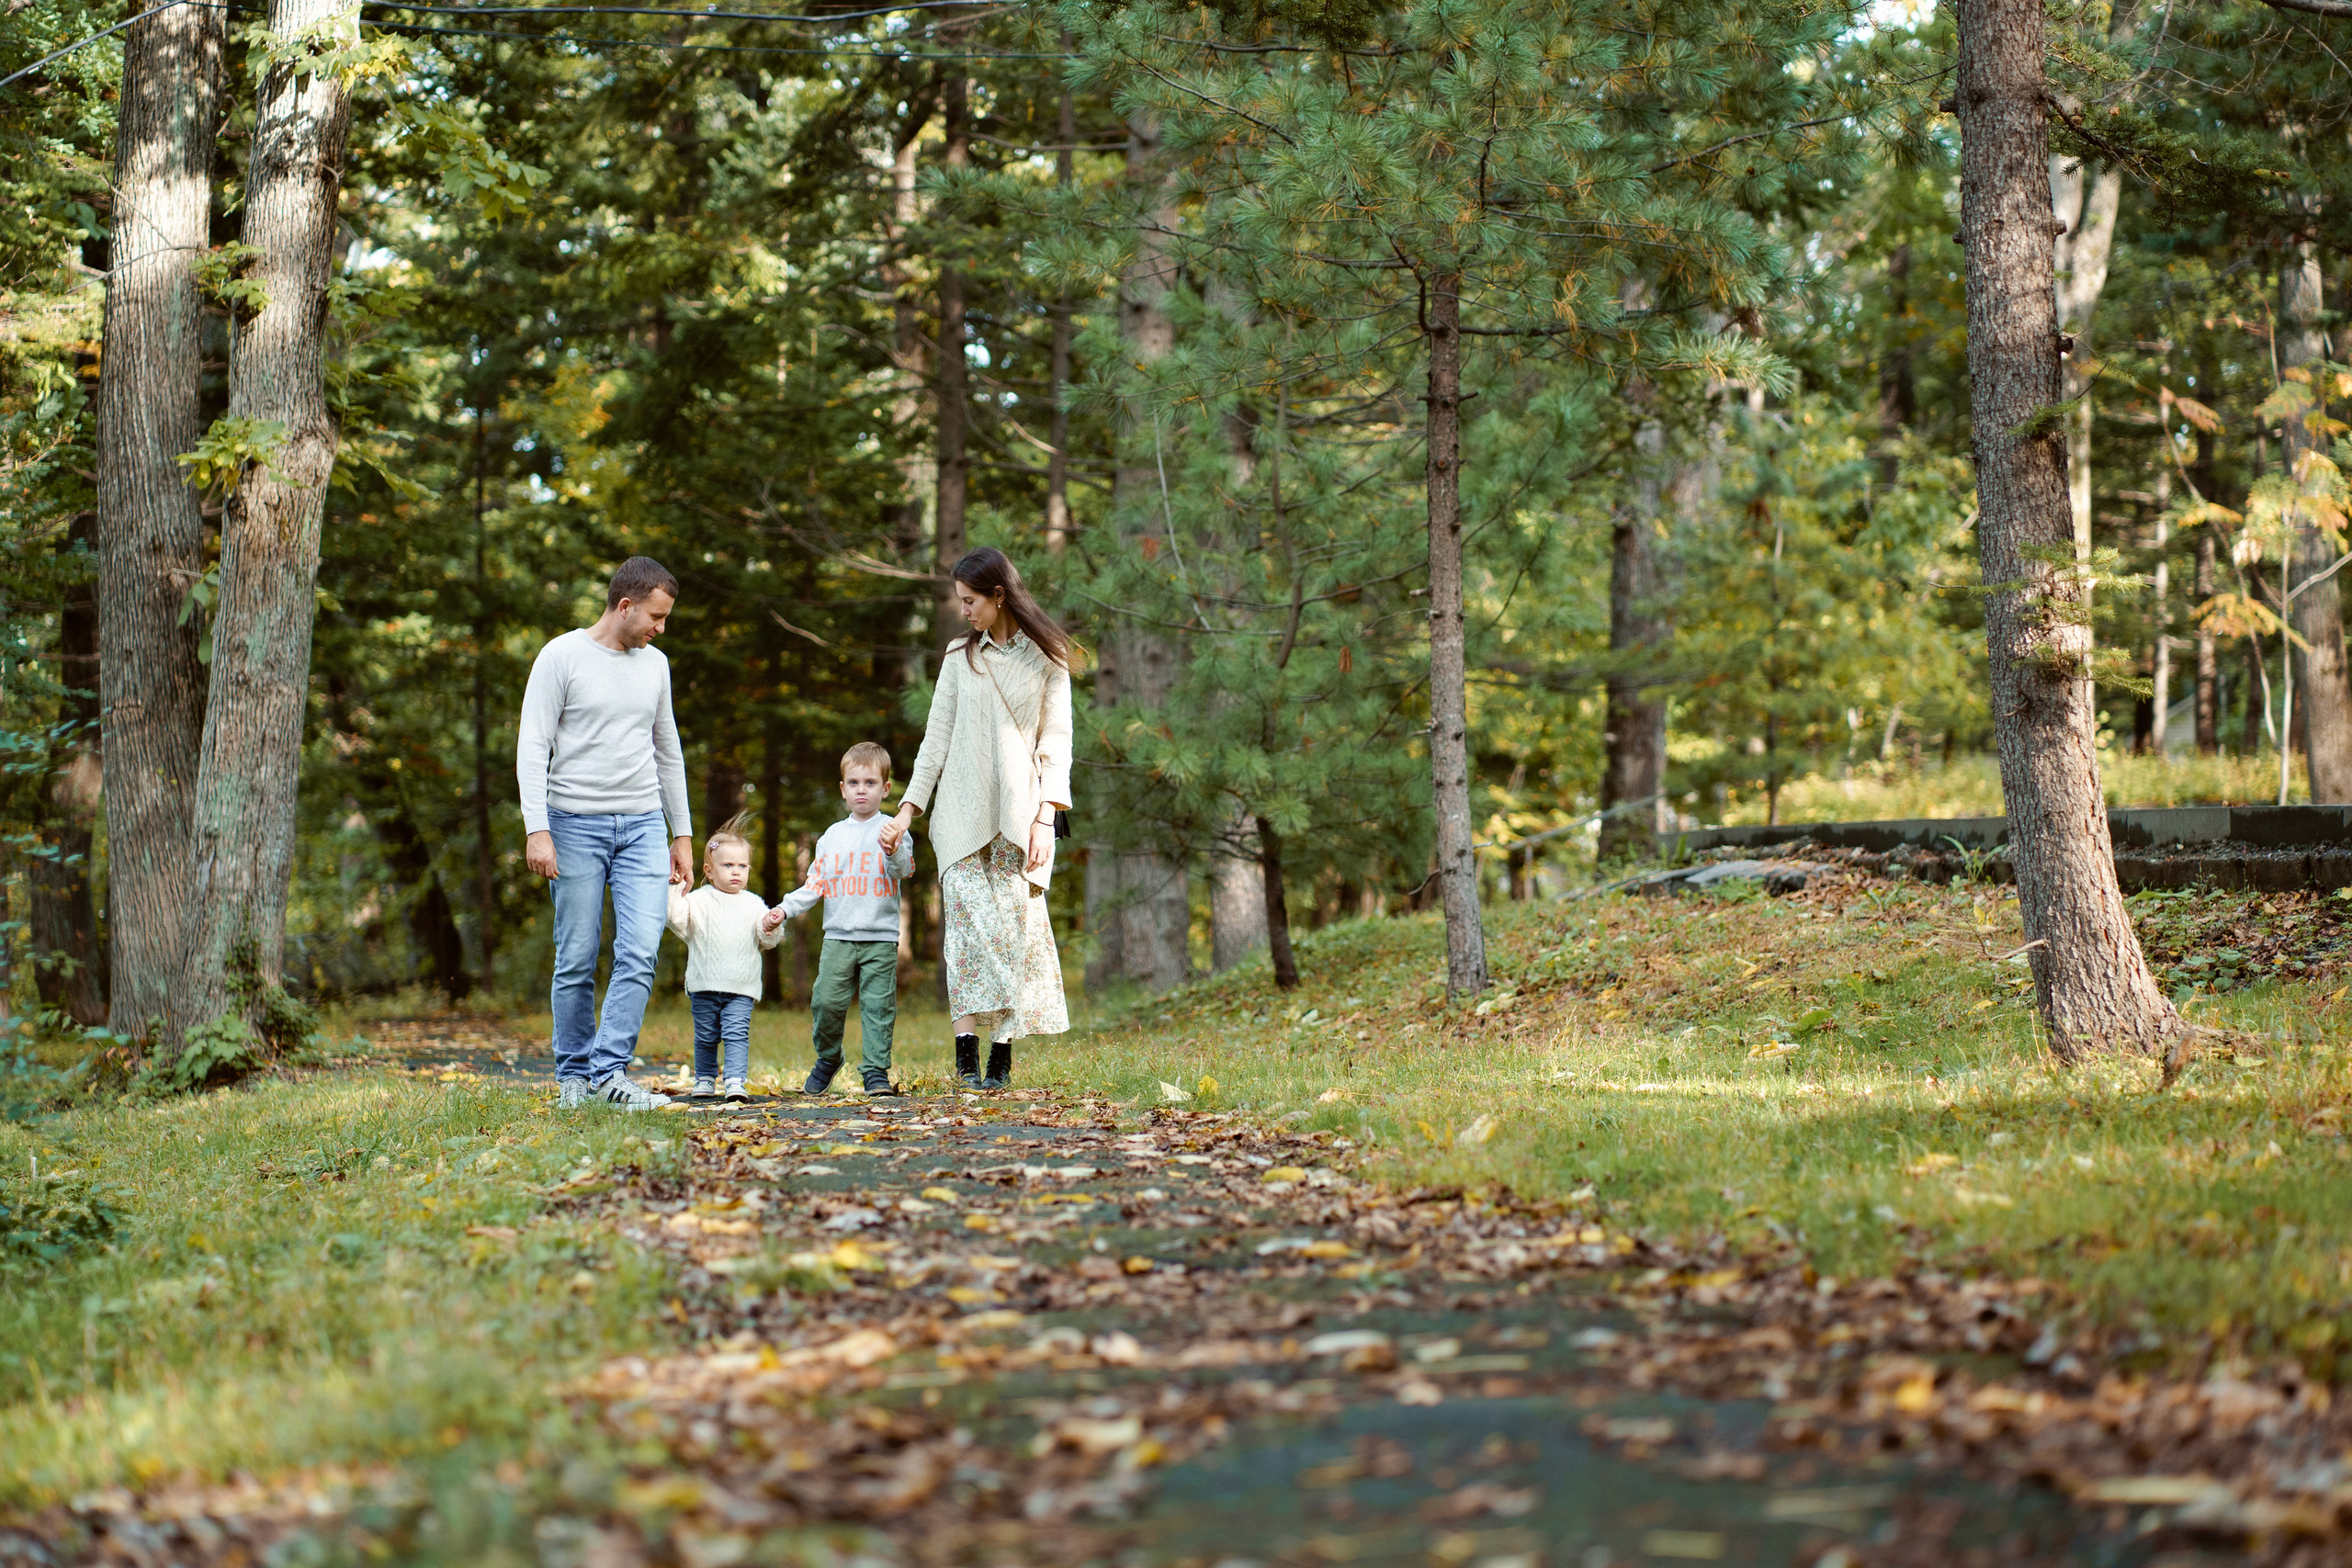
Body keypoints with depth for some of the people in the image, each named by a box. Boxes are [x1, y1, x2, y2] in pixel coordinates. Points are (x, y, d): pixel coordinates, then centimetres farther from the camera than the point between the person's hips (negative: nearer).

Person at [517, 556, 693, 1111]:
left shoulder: (654, 664, 12)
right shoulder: (562, 657, -5)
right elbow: (532, 747, -9)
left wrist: (683, 833, 18)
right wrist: (536, 829, -18)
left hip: (643, 825, 4)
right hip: (576, 823, -4)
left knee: (640, 952, -11)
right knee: (577, 960, 1)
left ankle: (610, 1072, -10)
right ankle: (574, 1075, 13)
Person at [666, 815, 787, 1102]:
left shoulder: (754, 904, 9)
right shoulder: (699, 900, 3)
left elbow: (766, 940, 9)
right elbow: (677, 919, -9)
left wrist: (771, 926, -12)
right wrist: (674, 888, -11)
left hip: (741, 986, 0)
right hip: (704, 985, 0)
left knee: (737, 1034, -10)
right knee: (706, 1036, 9)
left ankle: (735, 1082, -13)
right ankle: (705, 1079, 24)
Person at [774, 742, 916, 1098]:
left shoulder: (891, 830, 4)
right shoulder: (833, 835, 15)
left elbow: (904, 869, -12)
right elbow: (815, 883, 18)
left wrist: (894, 852, -34)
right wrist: (786, 908, 6)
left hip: (881, 938, -3)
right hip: (838, 936, 3)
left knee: (878, 1005, -5)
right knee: (826, 1001, -3)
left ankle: (875, 1070, 3)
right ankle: (827, 1059, 18)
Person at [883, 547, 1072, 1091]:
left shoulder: (1046, 659, 4)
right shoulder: (960, 656, 12)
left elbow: (1055, 741, 0)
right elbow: (937, 737, 12)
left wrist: (1043, 818, -9)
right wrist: (909, 807, 5)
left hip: (1020, 811, -2)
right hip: (963, 811, 2)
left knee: (1014, 923, -6)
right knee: (968, 918, -12)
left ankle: (1002, 1054, -5)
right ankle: (966, 1046, -16)